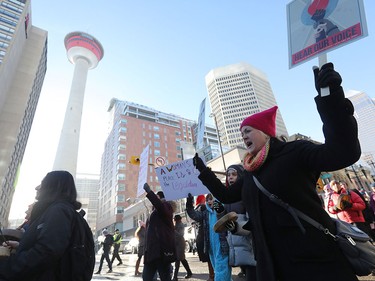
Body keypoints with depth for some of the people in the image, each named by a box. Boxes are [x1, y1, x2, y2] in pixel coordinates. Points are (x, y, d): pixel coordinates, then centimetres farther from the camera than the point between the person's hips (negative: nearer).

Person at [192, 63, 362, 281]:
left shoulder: (295, 151, -8)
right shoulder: (251, 174, 12)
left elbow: (344, 152, -24)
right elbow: (225, 196, 17)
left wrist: (331, 97, -31)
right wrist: (203, 170, 15)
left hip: (316, 259, -6)